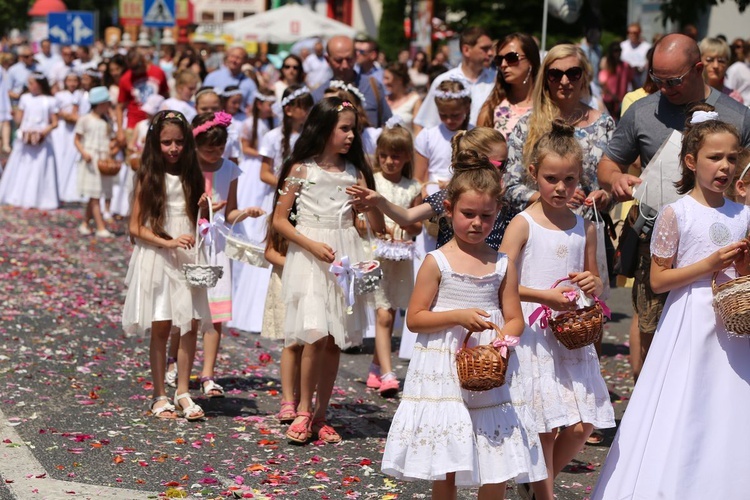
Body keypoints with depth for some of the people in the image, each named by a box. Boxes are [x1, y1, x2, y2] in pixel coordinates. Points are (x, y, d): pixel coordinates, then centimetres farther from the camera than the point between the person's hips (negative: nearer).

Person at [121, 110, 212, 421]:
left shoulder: (192, 177, 8)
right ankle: (160, 397, 8)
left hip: (189, 258, 3)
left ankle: (183, 393, 8)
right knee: (161, 328, 0)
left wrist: (205, 209, -8)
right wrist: (168, 242, -16)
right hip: (157, 258, -3)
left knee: (191, 325, -2)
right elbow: (135, 227, -4)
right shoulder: (148, 177, -1)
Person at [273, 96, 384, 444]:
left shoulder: (354, 173, 8)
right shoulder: (301, 169, -1)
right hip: (309, 257, -4)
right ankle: (303, 411, 1)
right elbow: (280, 219, -1)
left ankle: (320, 415, 13)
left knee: (336, 341, 4)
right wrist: (313, 246, -12)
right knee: (316, 336, -14)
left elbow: (378, 227, 7)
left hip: (345, 258, 4)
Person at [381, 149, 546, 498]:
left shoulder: (502, 265, 5)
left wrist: (503, 340, -15)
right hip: (443, 374, -2)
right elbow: (414, 318, -5)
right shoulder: (437, 263, -3)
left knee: (496, 471, 3)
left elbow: (515, 319, 6)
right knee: (444, 469, 3)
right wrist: (457, 316, -18)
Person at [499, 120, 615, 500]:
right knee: (545, 426, -4)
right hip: (534, 336, -4)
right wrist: (544, 296, -21)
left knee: (582, 425, 1)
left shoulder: (585, 228, 9)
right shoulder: (523, 224, -5)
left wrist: (592, 284, -4)